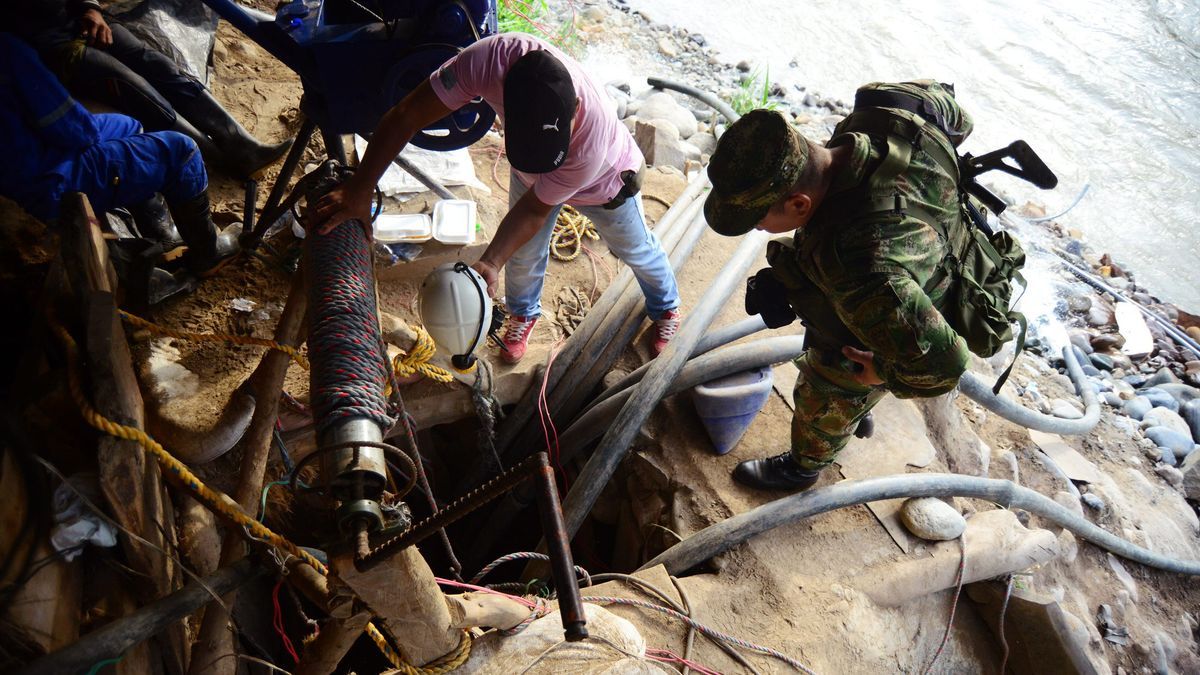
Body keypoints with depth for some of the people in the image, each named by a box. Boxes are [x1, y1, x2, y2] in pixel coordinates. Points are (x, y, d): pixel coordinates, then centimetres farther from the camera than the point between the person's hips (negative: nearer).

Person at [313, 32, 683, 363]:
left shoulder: (593, 141, -48)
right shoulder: (493, 57, -43)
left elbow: (534, 209, -31)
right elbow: (405, 117, -33)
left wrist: (490, 263, -39)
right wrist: (359, 189, -34)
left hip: (605, 180, -2)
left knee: (636, 249, 21)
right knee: (523, 253, 17)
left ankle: (666, 308, 54)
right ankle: (523, 314, 51)